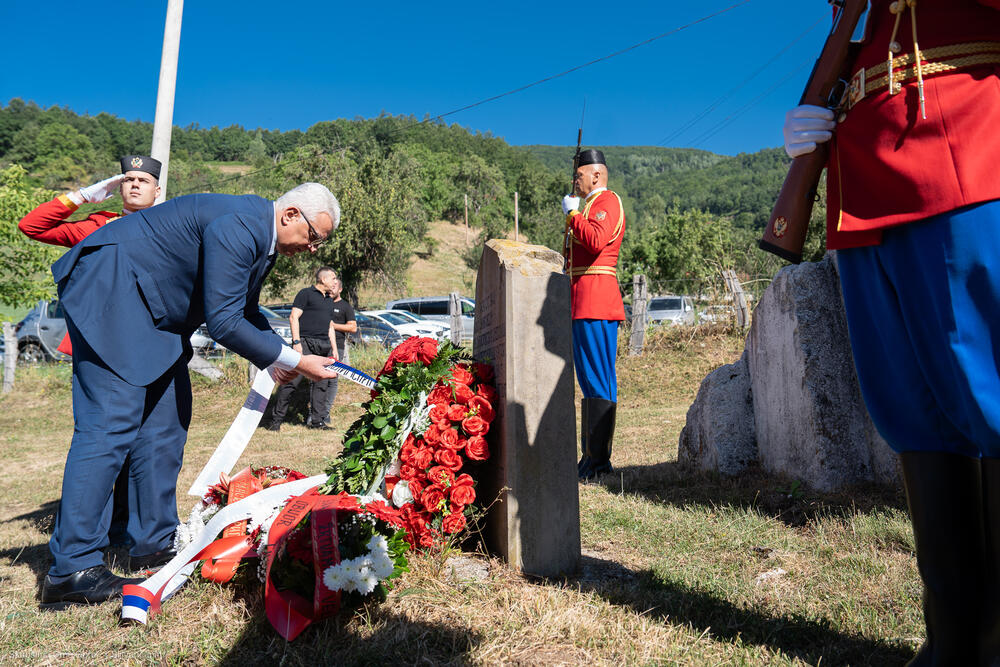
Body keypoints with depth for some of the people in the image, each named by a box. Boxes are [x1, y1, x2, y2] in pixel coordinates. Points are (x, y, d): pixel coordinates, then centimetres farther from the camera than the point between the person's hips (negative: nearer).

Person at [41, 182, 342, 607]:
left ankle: (154, 544, 15)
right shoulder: (236, 226, -25)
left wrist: (272, 359, 4)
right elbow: (223, 321, -25)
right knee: (111, 421, -15)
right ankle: (70, 568, -9)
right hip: (109, 286, -11)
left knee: (166, 417, 7)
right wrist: (293, 360, -20)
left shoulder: (263, 237, 8)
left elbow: (245, 312, 19)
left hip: (152, 309, 11)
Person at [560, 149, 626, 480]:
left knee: (597, 383, -10)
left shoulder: (608, 201, -6)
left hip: (595, 302, -11)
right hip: (585, 303, 11)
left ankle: (598, 461, -7)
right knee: (590, 381, 11)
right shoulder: (589, 205, 25)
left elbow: (596, 241, -25)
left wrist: (571, 212, -13)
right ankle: (592, 458, 17)